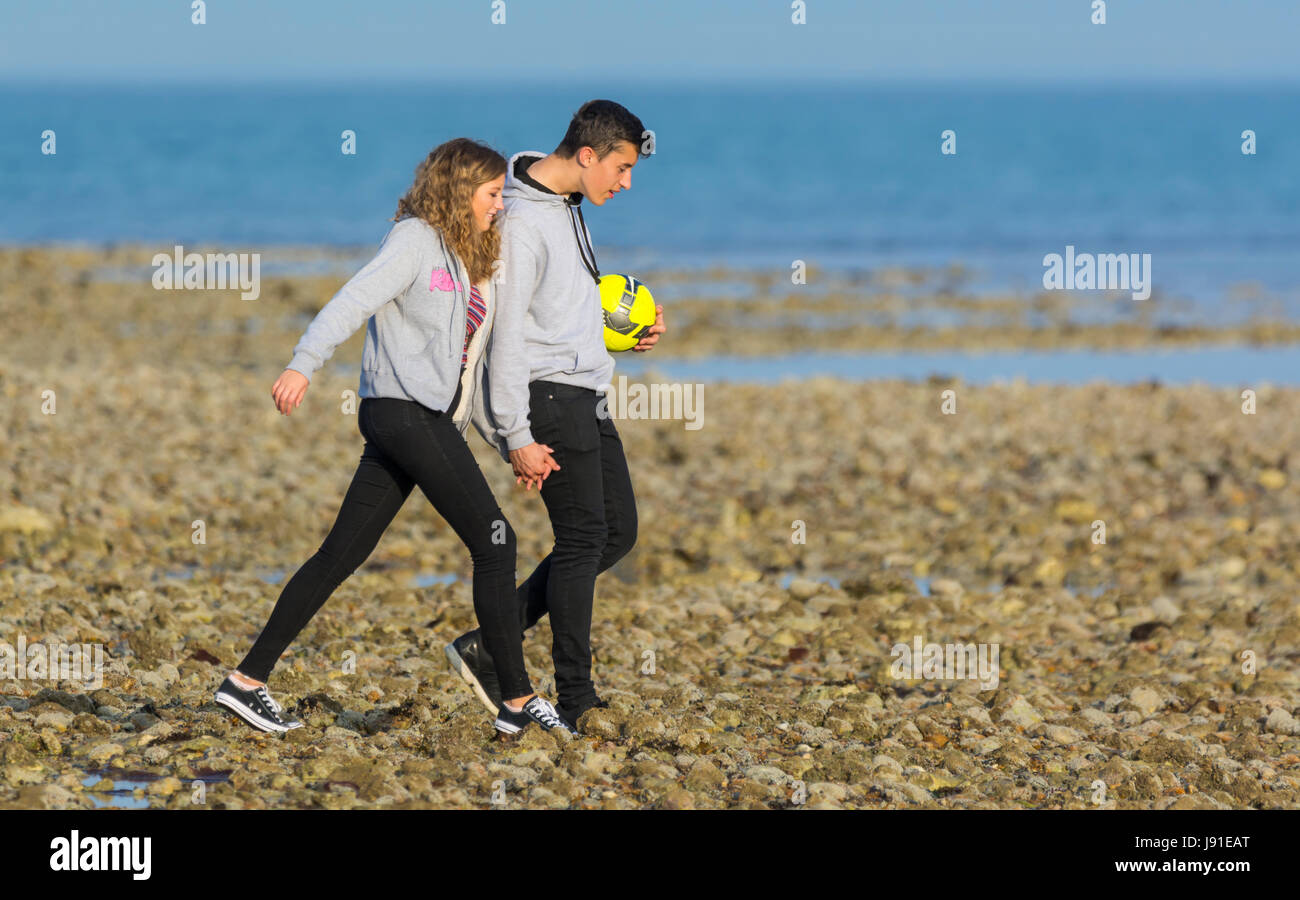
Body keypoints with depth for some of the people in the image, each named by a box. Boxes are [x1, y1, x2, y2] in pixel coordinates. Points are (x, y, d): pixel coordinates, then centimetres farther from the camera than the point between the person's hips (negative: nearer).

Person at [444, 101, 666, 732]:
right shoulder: (523, 221, -17)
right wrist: (517, 437, -21)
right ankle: (575, 699, -2)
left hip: (584, 396, 10)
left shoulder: (566, 207, 13)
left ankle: (489, 647, 12)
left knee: (617, 532, 10)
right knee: (583, 538, -8)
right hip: (550, 397, -10)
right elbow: (505, 335, -19)